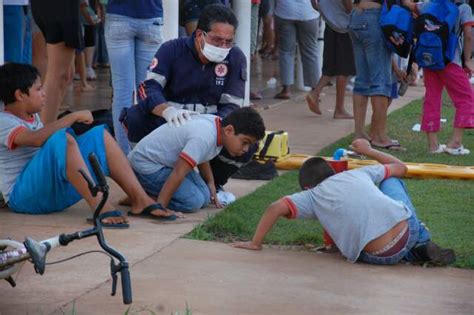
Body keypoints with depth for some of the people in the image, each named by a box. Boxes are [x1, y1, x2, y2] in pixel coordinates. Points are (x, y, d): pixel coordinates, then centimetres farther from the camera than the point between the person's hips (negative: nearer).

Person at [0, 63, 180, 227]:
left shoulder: (33, 117, 17)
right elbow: (37, 139, -30)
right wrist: (73, 117, -24)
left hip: (55, 190, 9)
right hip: (23, 195, -9)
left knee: (100, 135, 1)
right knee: (62, 139, -31)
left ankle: (141, 200, -11)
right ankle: (101, 208, -39)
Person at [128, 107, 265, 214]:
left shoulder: (216, 123, -4)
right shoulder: (204, 137, -33)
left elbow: (202, 158, 16)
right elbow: (178, 173, -34)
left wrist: (211, 185, 17)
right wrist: (159, 206, -32)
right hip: (145, 164, -10)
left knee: (204, 198, 2)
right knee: (193, 201, -20)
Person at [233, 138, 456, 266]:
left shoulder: (312, 197, 13)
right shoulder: (358, 174, 20)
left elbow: (276, 208, -1)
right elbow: (400, 167, 33)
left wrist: (255, 243, 9)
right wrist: (369, 151, 48)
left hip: (380, 257, -3)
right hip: (408, 229, 3)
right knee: (390, 179, 34)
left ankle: (413, 254, 15)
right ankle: (422, 244, 25)